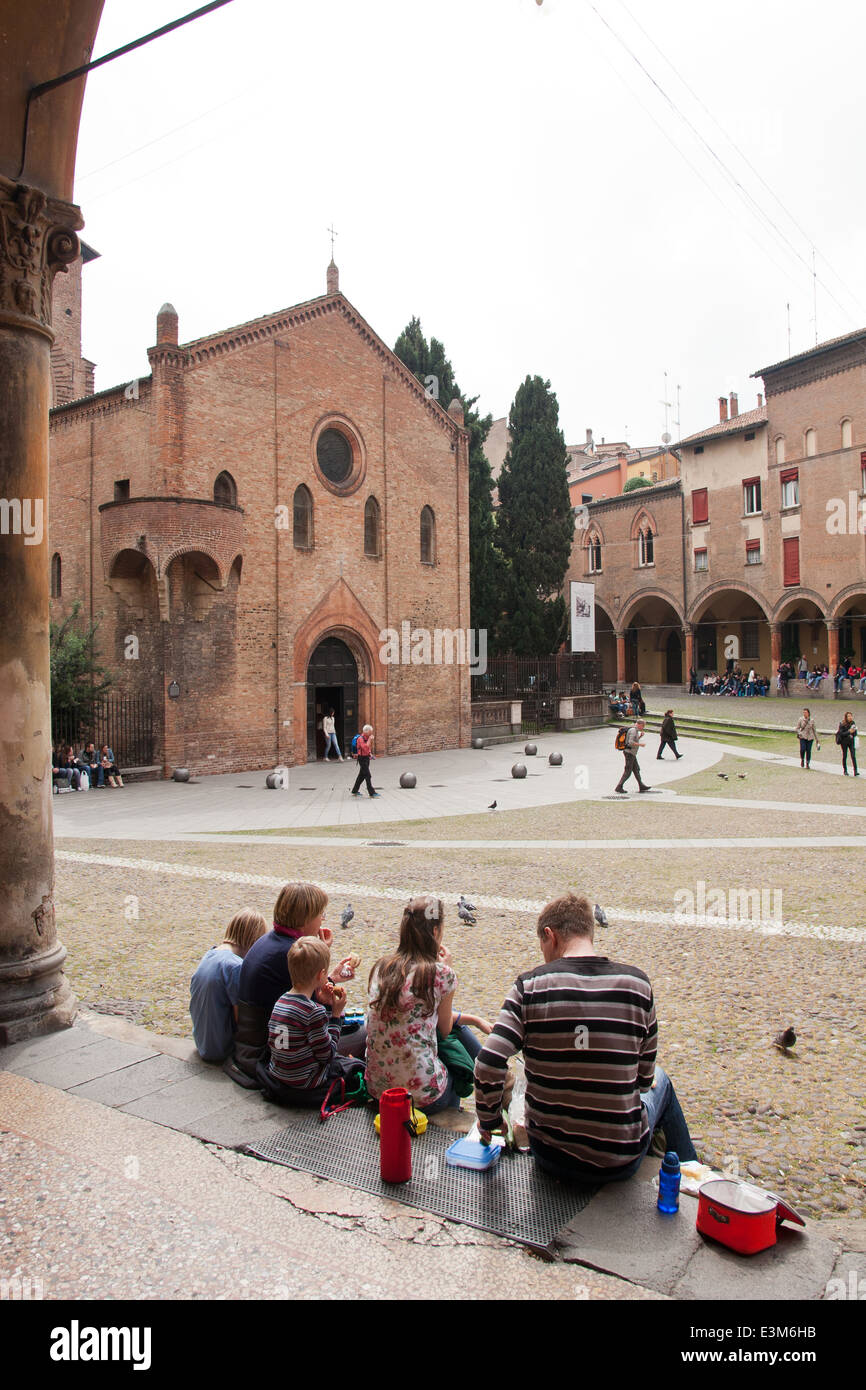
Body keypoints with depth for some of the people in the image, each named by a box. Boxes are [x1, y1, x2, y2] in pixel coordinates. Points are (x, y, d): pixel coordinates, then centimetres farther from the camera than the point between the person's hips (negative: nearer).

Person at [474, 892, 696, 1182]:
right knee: (660, 1080, 33)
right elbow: (644, 1079, -4)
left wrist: (489, 1120, -2)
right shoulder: (636, 982, -12)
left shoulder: (530, 985, -14)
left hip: (549, 1158, 1)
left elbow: (488, 1065, -20)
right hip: (620, 1163, -1)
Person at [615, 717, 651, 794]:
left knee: (636, 769, 15)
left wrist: (640, 736, 9)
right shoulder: (633, 730, -17)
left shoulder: (635, 730, 14)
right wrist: (640, 744, -16)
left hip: (632, 753, 10)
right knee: (628, 772, -6)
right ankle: (618, 787, -3)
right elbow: (630, 742, -26)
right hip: (629, 752, -10)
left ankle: (642, 786, 22)